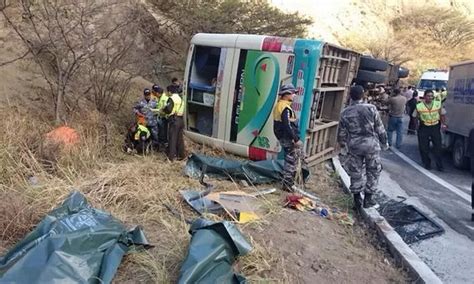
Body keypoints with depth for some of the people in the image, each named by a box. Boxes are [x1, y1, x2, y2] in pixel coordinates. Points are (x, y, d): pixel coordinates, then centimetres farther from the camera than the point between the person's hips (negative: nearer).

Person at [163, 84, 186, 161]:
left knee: (172, 138, 0)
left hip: (174, 120, -7)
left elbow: (168, 110, -20)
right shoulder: (180, 98, 12)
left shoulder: (171, 98, -10)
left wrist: (165, 108, 2)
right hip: (180, 120, 7)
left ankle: (171, 156, 4)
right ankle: (182, 155, 22)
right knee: (180, 138, 14)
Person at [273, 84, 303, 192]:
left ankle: (287, 182, 29)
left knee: (289, 160, 19)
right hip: (288, 139, -10)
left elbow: (278, 124, 18)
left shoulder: (278, 105, 12)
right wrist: (296, 139, -21)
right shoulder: (285, 108, -20)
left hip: (282, 138, 10)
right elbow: (287, 126, -25)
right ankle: (287, 185, 6)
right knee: (291, 161, -1)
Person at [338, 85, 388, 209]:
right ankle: (368, 198, 17)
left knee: (356, 172, 12)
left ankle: (357, 199, 19)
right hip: (371, 144, -2)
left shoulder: (345, 113, -2)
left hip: (354, 146, 2)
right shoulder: (371, 108, -8)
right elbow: (380, 128, -3)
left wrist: (343, 146, 20)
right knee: (373, 171, 13)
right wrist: (384, 143, 10)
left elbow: (341, 133, 5)